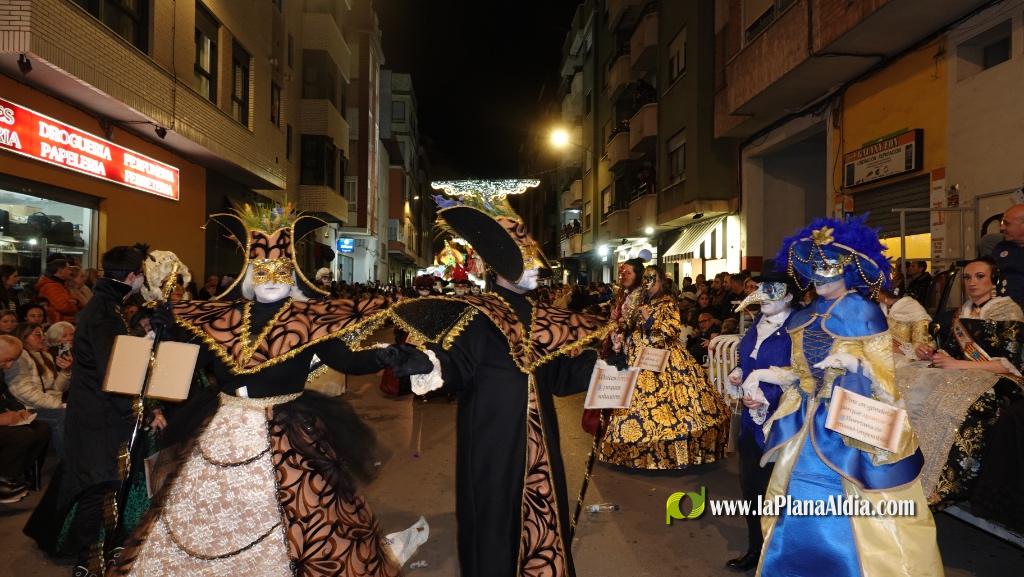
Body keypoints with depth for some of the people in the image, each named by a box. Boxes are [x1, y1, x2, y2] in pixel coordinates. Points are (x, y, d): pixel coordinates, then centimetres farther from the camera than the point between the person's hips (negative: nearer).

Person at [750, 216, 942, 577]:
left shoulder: (865, 314, -8)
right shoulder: (805, 319, 8)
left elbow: (886, 377, -11)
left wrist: (855, 363, -29)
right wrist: (760, 374, 1)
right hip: (810, 428, 5)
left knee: (855, 525, 3)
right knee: (802, 521, 12)